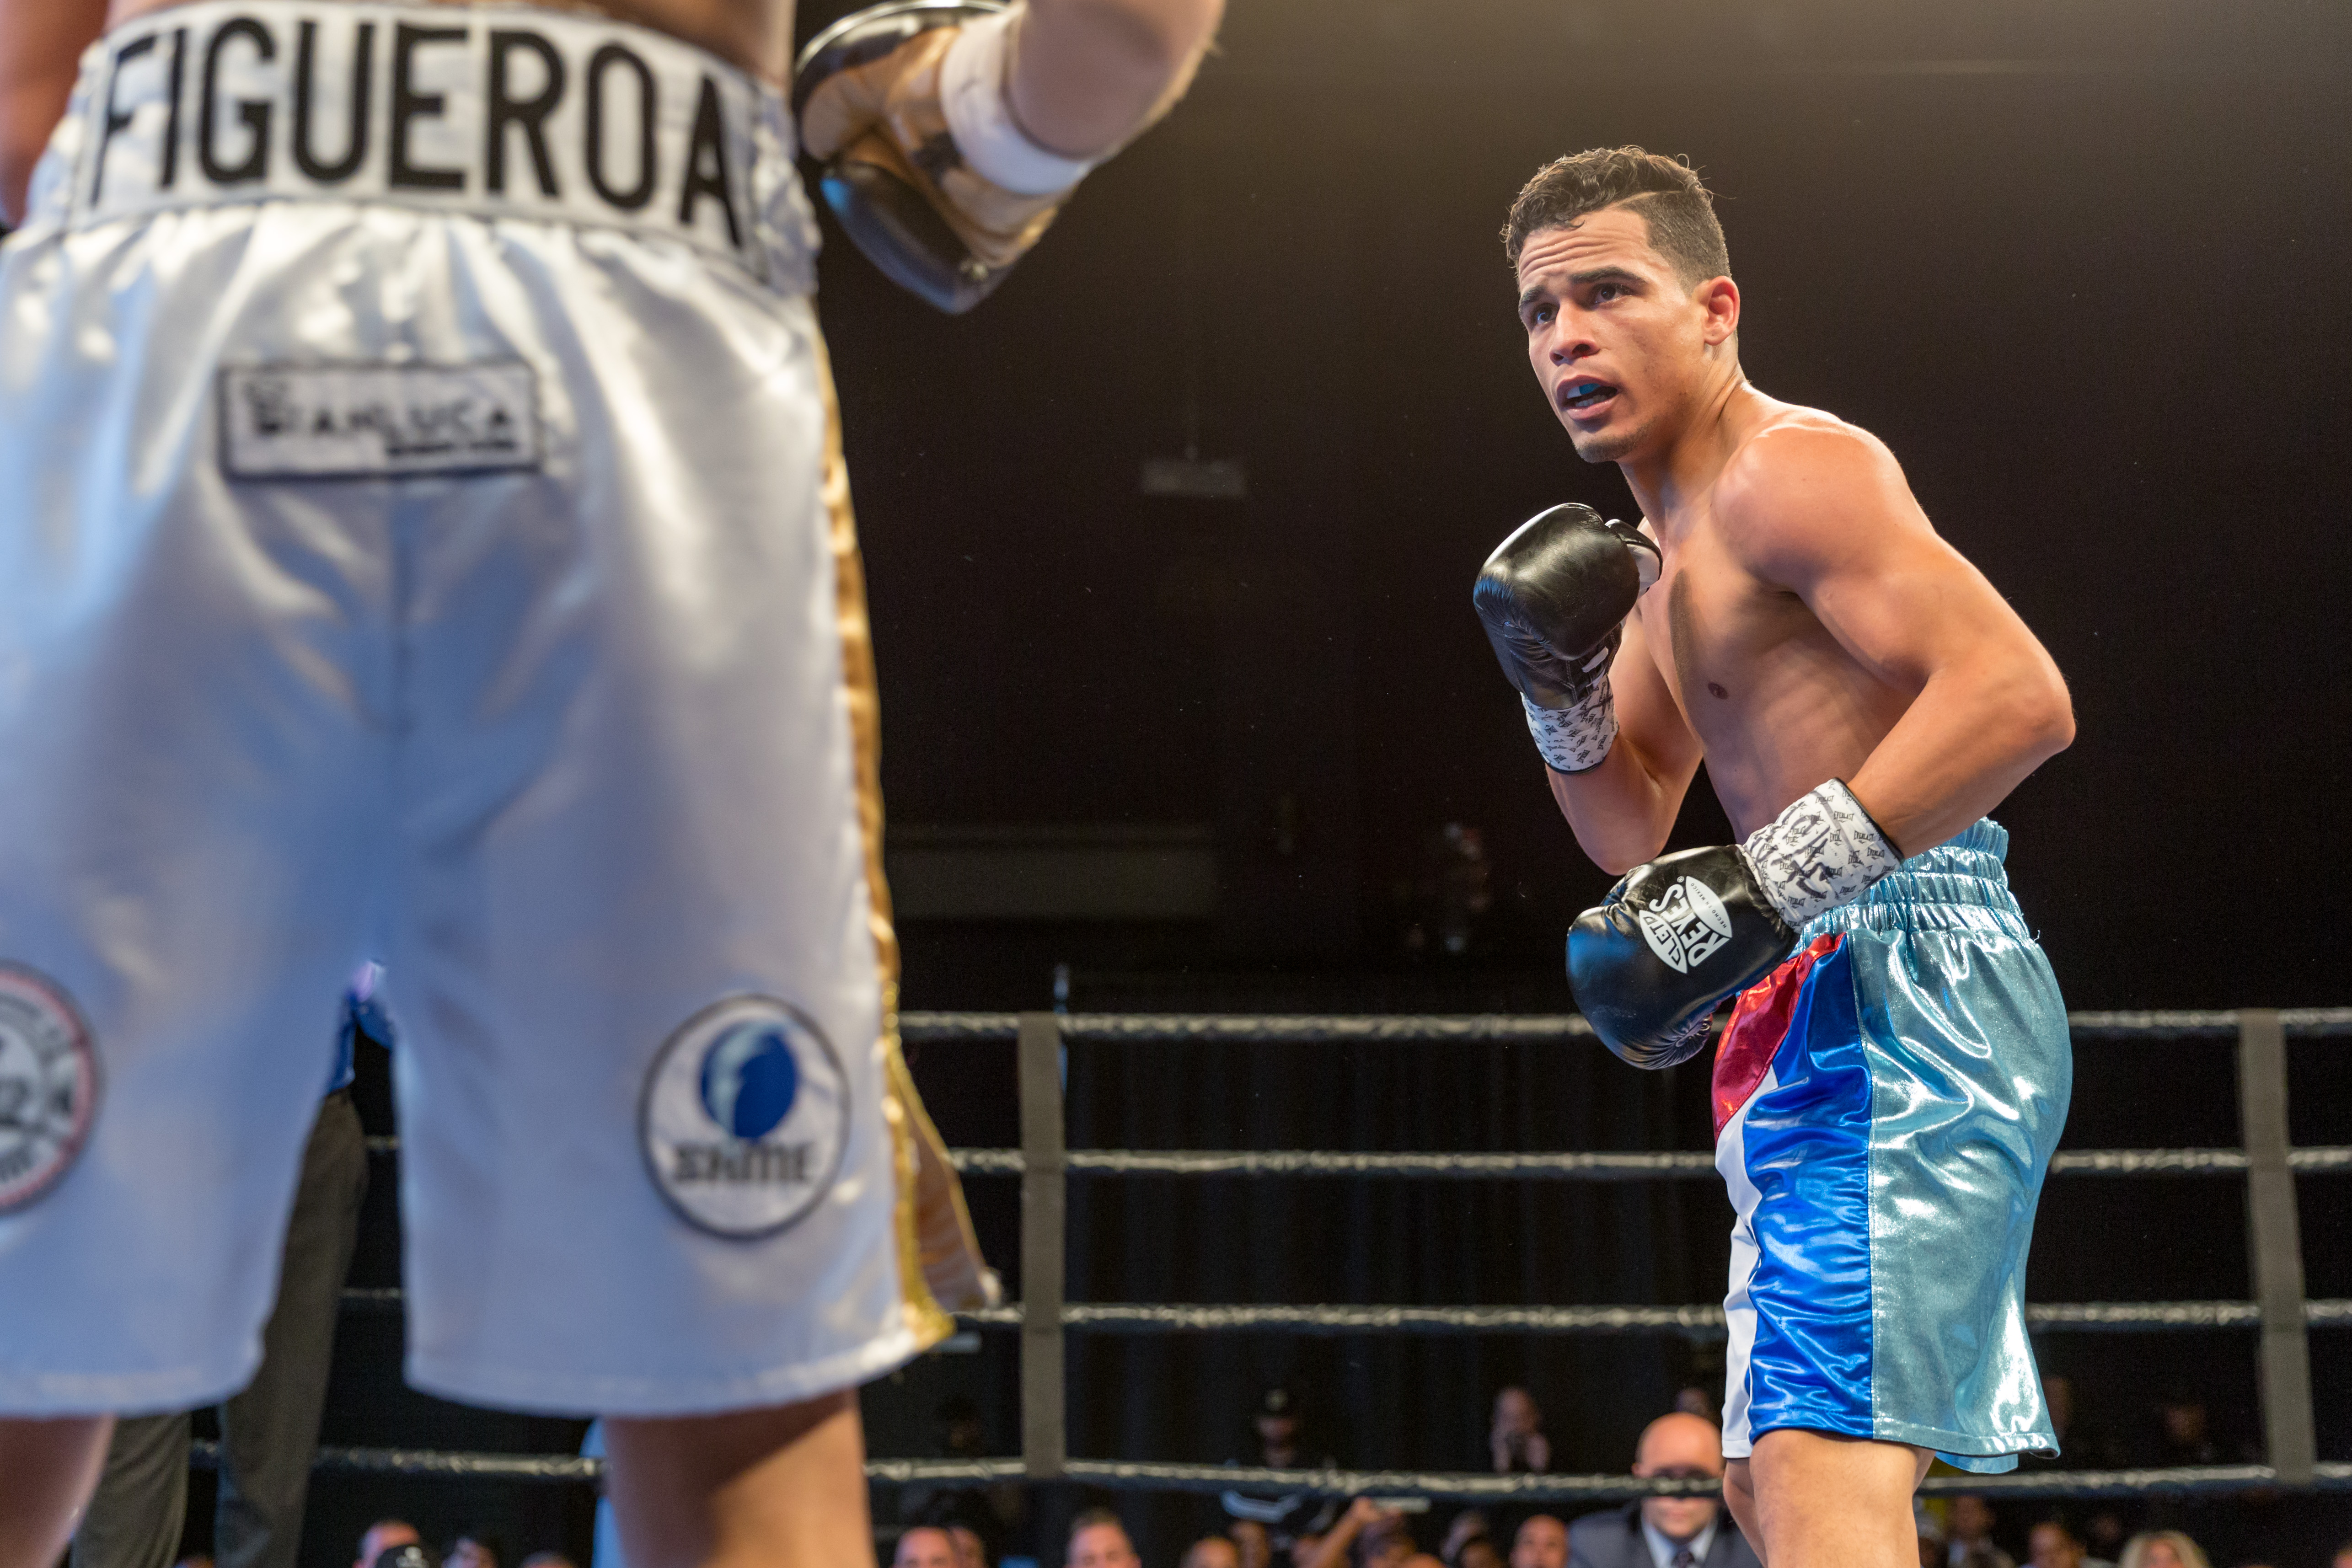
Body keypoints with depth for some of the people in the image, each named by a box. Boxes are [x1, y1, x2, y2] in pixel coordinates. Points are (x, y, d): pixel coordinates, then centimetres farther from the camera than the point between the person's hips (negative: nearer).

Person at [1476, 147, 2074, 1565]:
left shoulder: (1789, 470, -11)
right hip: (1827, 1011, 11)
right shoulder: (1665, 543, 20)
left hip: (1904, 972, -11)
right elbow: (1632, 833, 24)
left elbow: (2019, 694, -25)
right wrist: (1559, 682, 5)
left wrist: (1764, 890, -28)